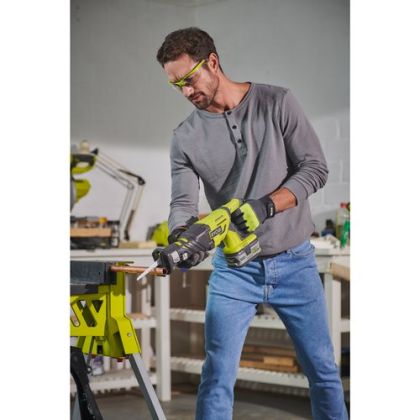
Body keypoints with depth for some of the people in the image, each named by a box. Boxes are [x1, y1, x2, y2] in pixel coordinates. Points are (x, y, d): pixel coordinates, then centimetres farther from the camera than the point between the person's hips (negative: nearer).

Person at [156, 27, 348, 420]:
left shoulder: (277, 104, -5)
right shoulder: (185, 137, 0)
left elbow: (315, 167, -7)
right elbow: (183, 202, -7)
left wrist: (266, 205, -23)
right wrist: (180, 238, -30)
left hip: (294, 261, -1)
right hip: (234, 268, 1)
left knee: (322, 369, 8)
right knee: (217, 376, -2)